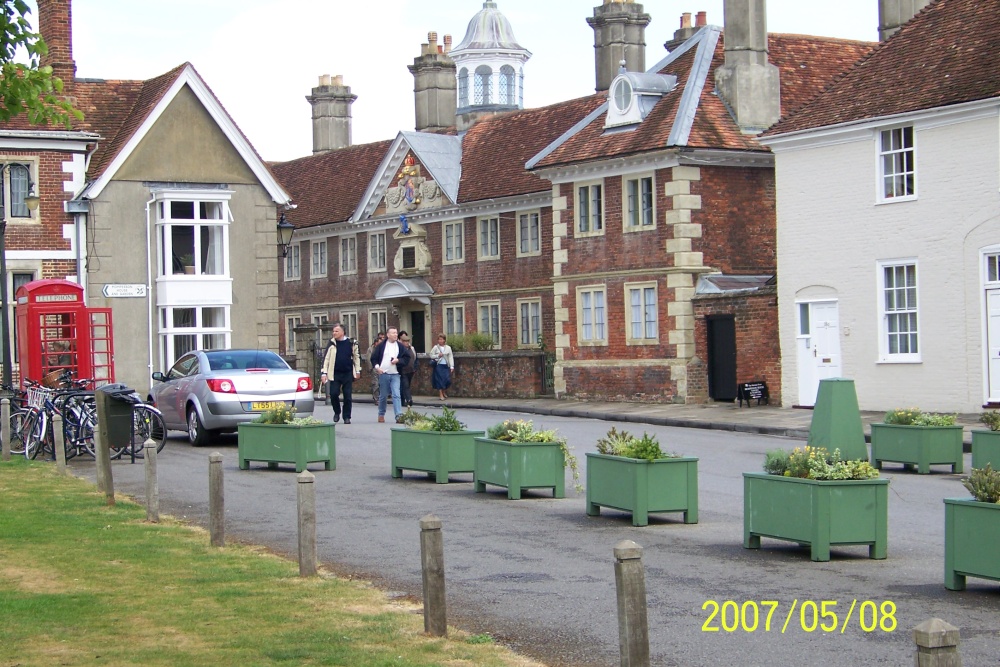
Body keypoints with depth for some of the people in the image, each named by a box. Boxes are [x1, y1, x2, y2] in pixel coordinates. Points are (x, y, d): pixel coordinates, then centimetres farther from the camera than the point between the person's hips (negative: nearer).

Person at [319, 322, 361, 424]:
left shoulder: (351, 343, 1)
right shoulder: (332, 344, 1)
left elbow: (357, 357, 11)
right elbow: (326, 359, 0)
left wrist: (357, 371, 11)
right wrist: (324, 373, -6)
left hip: (348, 374, 0)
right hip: (335, 374, 0)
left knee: (347, 396, 0)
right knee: (333, 394, -6)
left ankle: (347, 417, 10)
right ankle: (337, 412, 19)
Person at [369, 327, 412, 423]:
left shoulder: (400, 346, 5)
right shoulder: (381, 345, 1)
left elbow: (407, 358, 7)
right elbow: (374, 357, 5)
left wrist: (398, 360, -9)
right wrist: (376, 366, -9)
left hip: (395, 374, 0)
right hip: (383, 374, 0)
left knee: (396, 395, -12)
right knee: (383, 395, 10)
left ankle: (399, 415, -18)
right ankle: (381, 414, 26)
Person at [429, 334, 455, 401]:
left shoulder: (448, 348, 6)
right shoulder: (435, 347, 2)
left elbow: (450, 357, 4)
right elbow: (431, 355, 3)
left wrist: (452, 366, -2)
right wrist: (437, 356, -13)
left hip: (446, 366, 2)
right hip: (438, 365, -2)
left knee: (447, 380, -2)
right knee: (439, 380, -4)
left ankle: (443, 392, 24)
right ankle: (441, 395, 3)